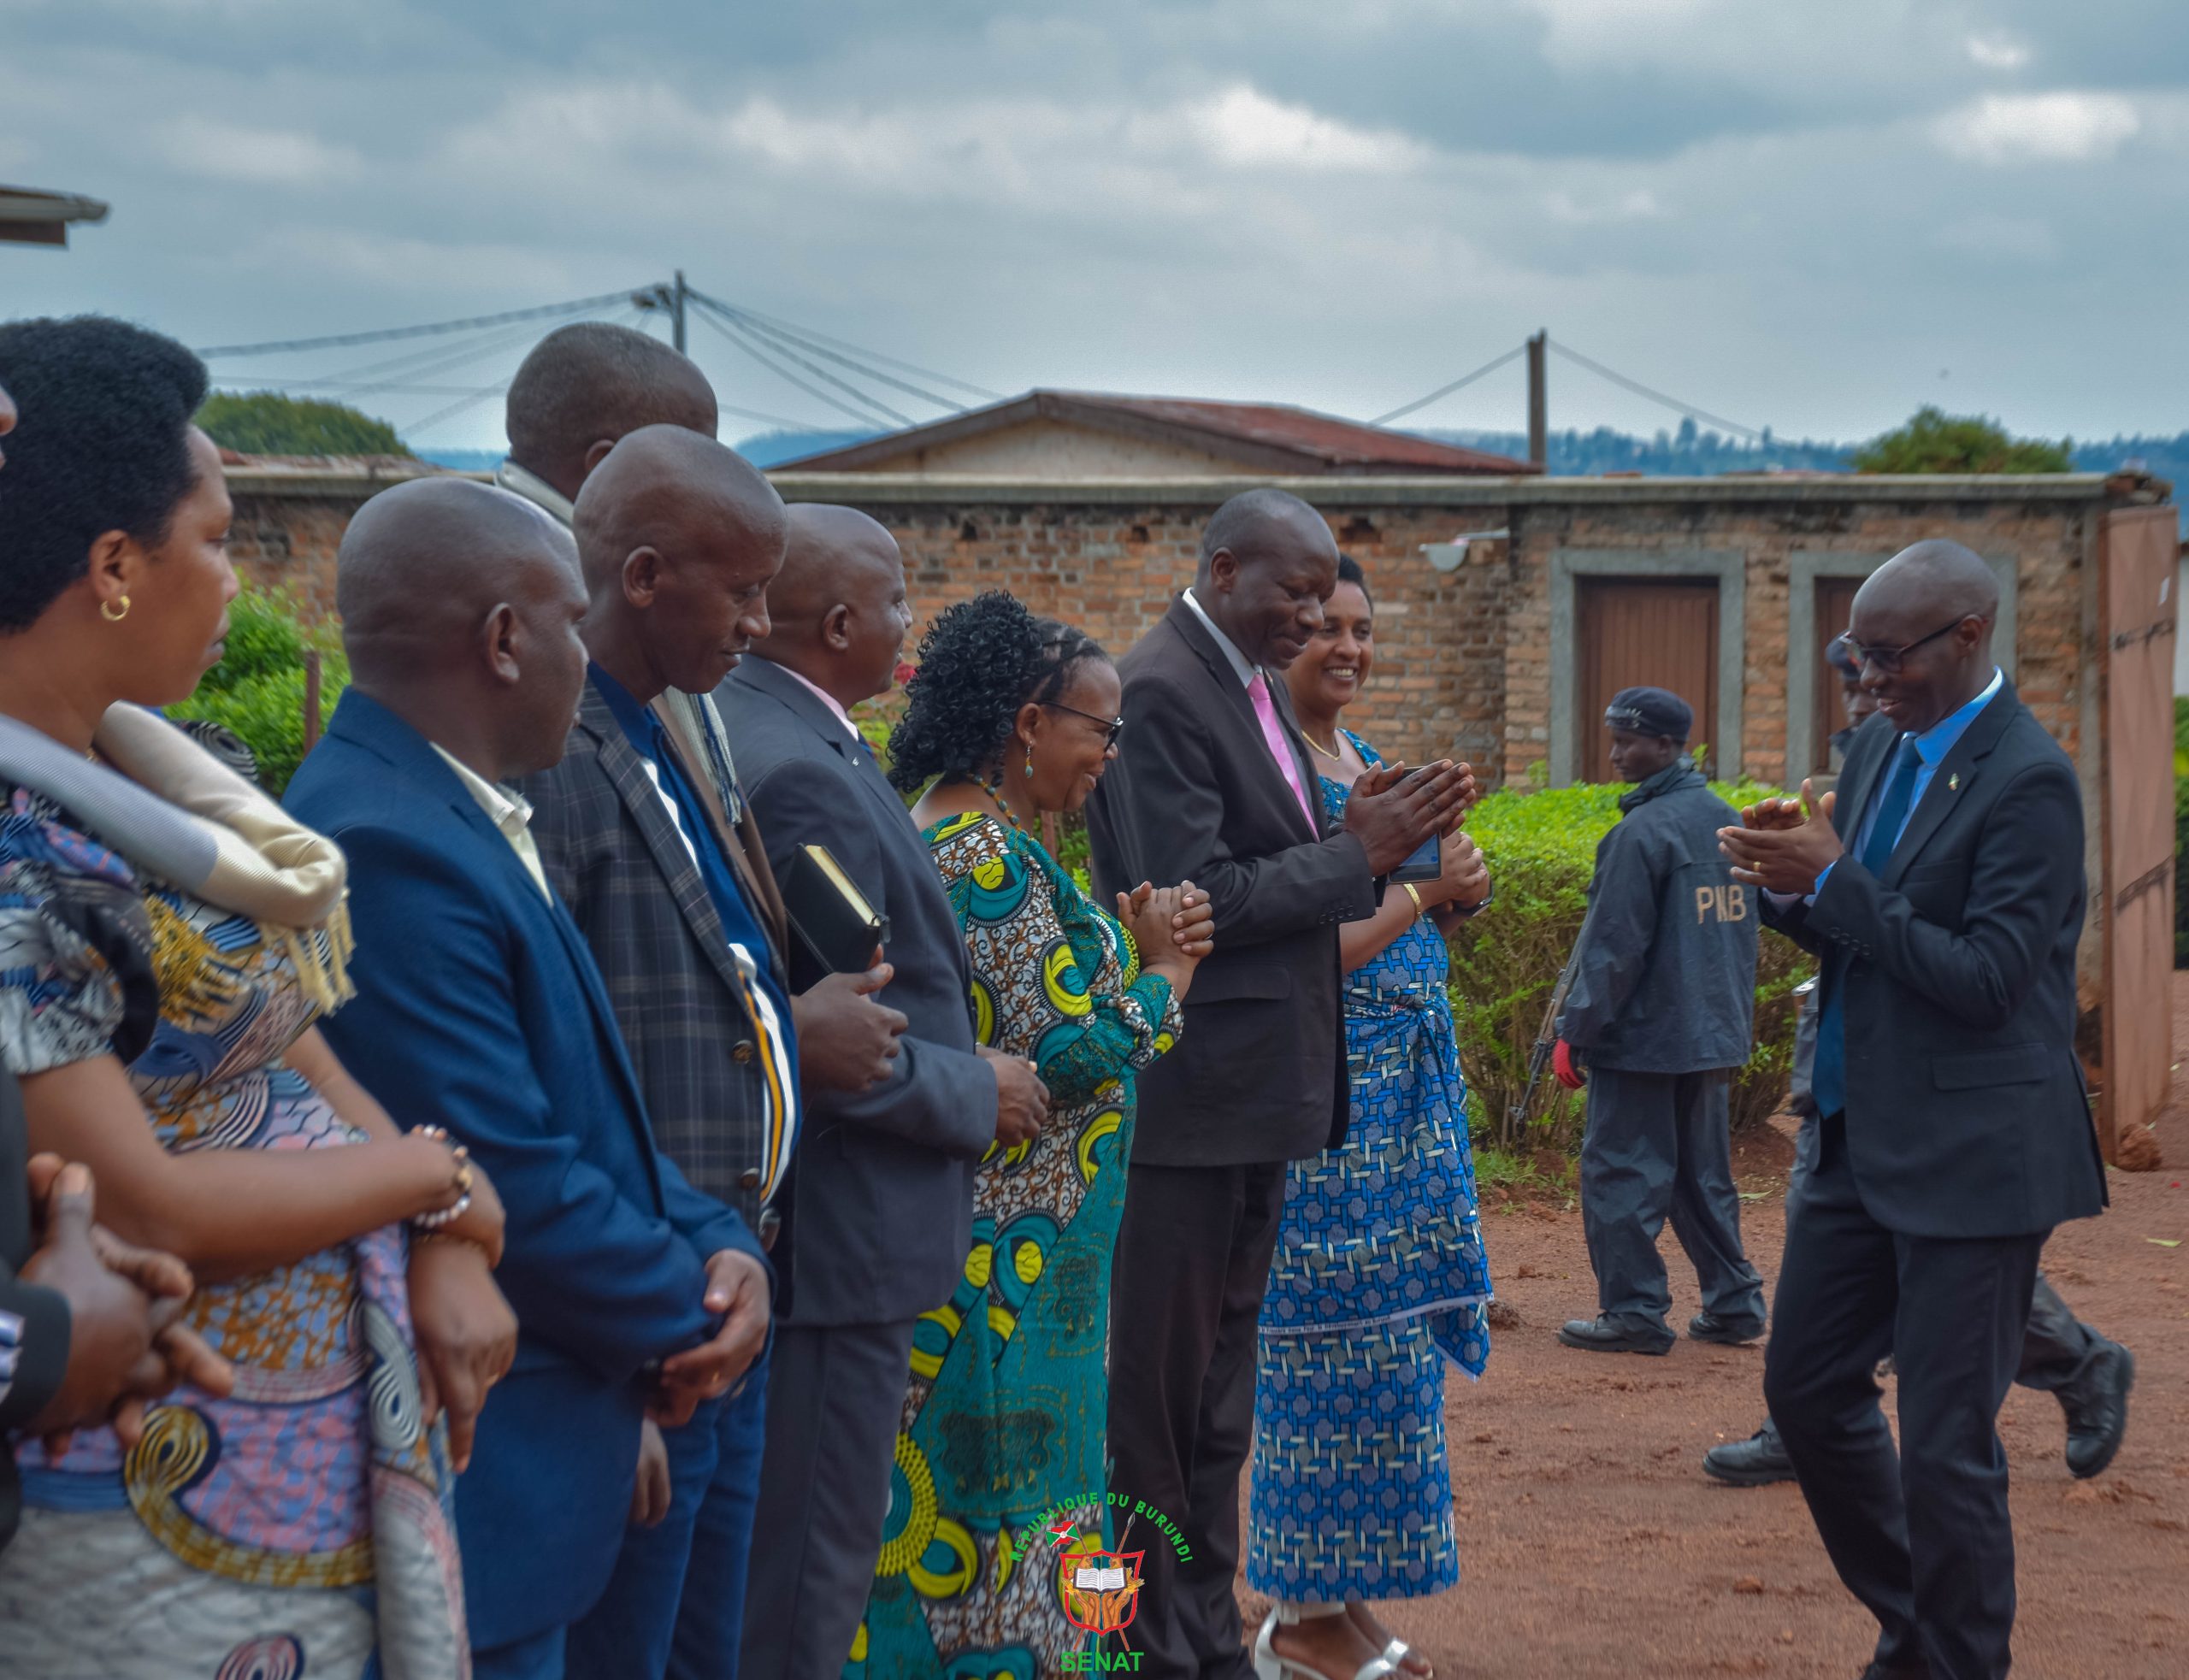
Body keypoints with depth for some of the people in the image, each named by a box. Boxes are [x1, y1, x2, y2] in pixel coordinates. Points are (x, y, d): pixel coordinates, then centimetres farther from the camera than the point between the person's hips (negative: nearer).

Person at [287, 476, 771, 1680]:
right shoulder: (388, 849, -23)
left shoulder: (449, 816, 9)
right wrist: (688, 1317, -8)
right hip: (469, 1484, -10)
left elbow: (583, 1104, 14)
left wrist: (715, 1243, -3)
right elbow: (513, 1191, -24)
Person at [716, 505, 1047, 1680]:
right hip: (834, 1233, -10)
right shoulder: (806, 777, -22)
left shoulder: (738, 729, 8)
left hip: (779, 1217, 10)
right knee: (809, 1575, 0)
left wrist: (959, 1065, 13)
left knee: (763, 1551, 19)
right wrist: (981, 1096, -8)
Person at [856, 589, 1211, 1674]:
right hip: (1011, 1255, -10)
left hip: (983, 1243, 10)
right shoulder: (993, 858, -19)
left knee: (945, 1493, 15)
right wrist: (1164, 973, -6)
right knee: (998, 1477, -1)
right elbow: (1069, 1053, -22)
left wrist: (1126, 945, 8)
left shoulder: (943, 833, 12)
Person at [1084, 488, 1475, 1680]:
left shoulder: (1256, 686, 13)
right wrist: (1358, 854, -14)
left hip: (1258, 1089, 10)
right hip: (1188, 1096, -9)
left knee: (1220, 1390, 16)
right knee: (1162, 1389, 1)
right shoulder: (1159, 693, -16)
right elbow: (1192, 900, -21)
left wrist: (1368, 842, -2)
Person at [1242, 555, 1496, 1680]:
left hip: (1408, 1088, 9)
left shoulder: (1368, 764, 14)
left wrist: (1457, 902, 1)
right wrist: (1423, 890, -15)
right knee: (1332, 1345, -4)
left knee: (1387, 1338, 11)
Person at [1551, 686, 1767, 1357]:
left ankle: (1633, 1312, 2)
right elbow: (1744, 926, 16)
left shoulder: (1643, 832, -17)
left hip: (1643, 1036, -8)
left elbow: (1613, 947, -17)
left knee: (1621, 1171, 0)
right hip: (1713, 1035, 8)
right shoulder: (1724, 819, 9)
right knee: (1703, 1173, 16)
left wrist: (1576, 1032, -11)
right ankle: (1733, 1303, 18)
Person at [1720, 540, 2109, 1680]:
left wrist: (1833, 881, -20)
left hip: (1970, 1156, -9)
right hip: (1865, 1142, 9)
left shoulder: (2028, 782, -16)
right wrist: (1792, 888, -6)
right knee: (1806, 1386, 16)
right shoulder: (1881, 751, 9)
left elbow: (1987, 979, -22)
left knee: (1945, 1441, -2)